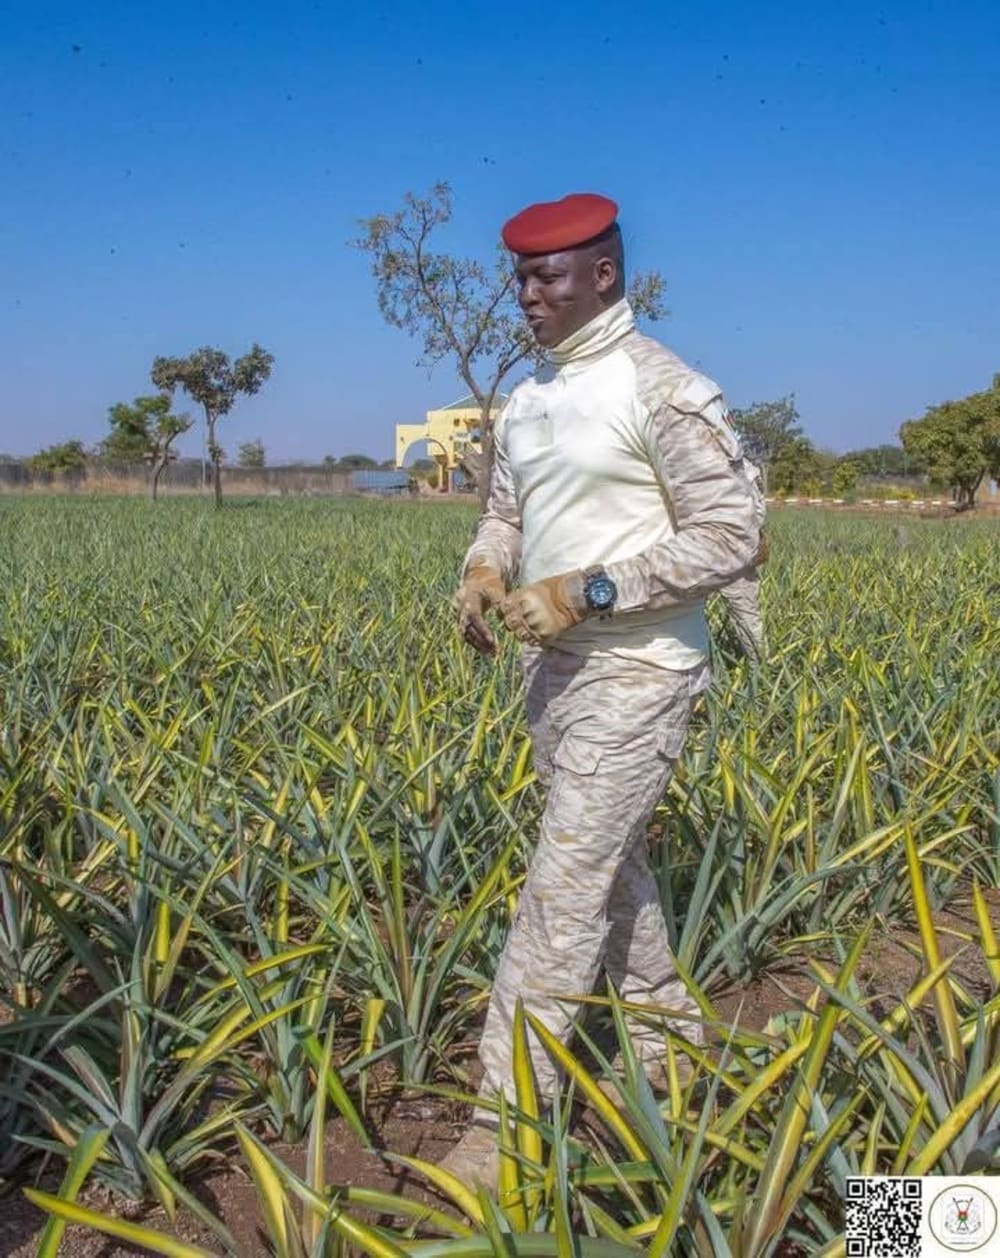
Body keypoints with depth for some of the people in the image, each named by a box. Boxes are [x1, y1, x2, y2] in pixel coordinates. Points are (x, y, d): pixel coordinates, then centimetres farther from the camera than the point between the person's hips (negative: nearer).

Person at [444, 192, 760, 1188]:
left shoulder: (662, 388, -13)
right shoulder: (527, 399, 11)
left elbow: (731, 538, -16)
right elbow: (506, 514, 19)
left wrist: (589, 591, -22)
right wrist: (482, 570, -5)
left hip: (635, 670, -8)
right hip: (554, 663, 8)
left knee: (565, 884, -8)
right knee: (613, 864, 17)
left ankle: (506, 1122, 2)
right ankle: (671, 1050, 37)